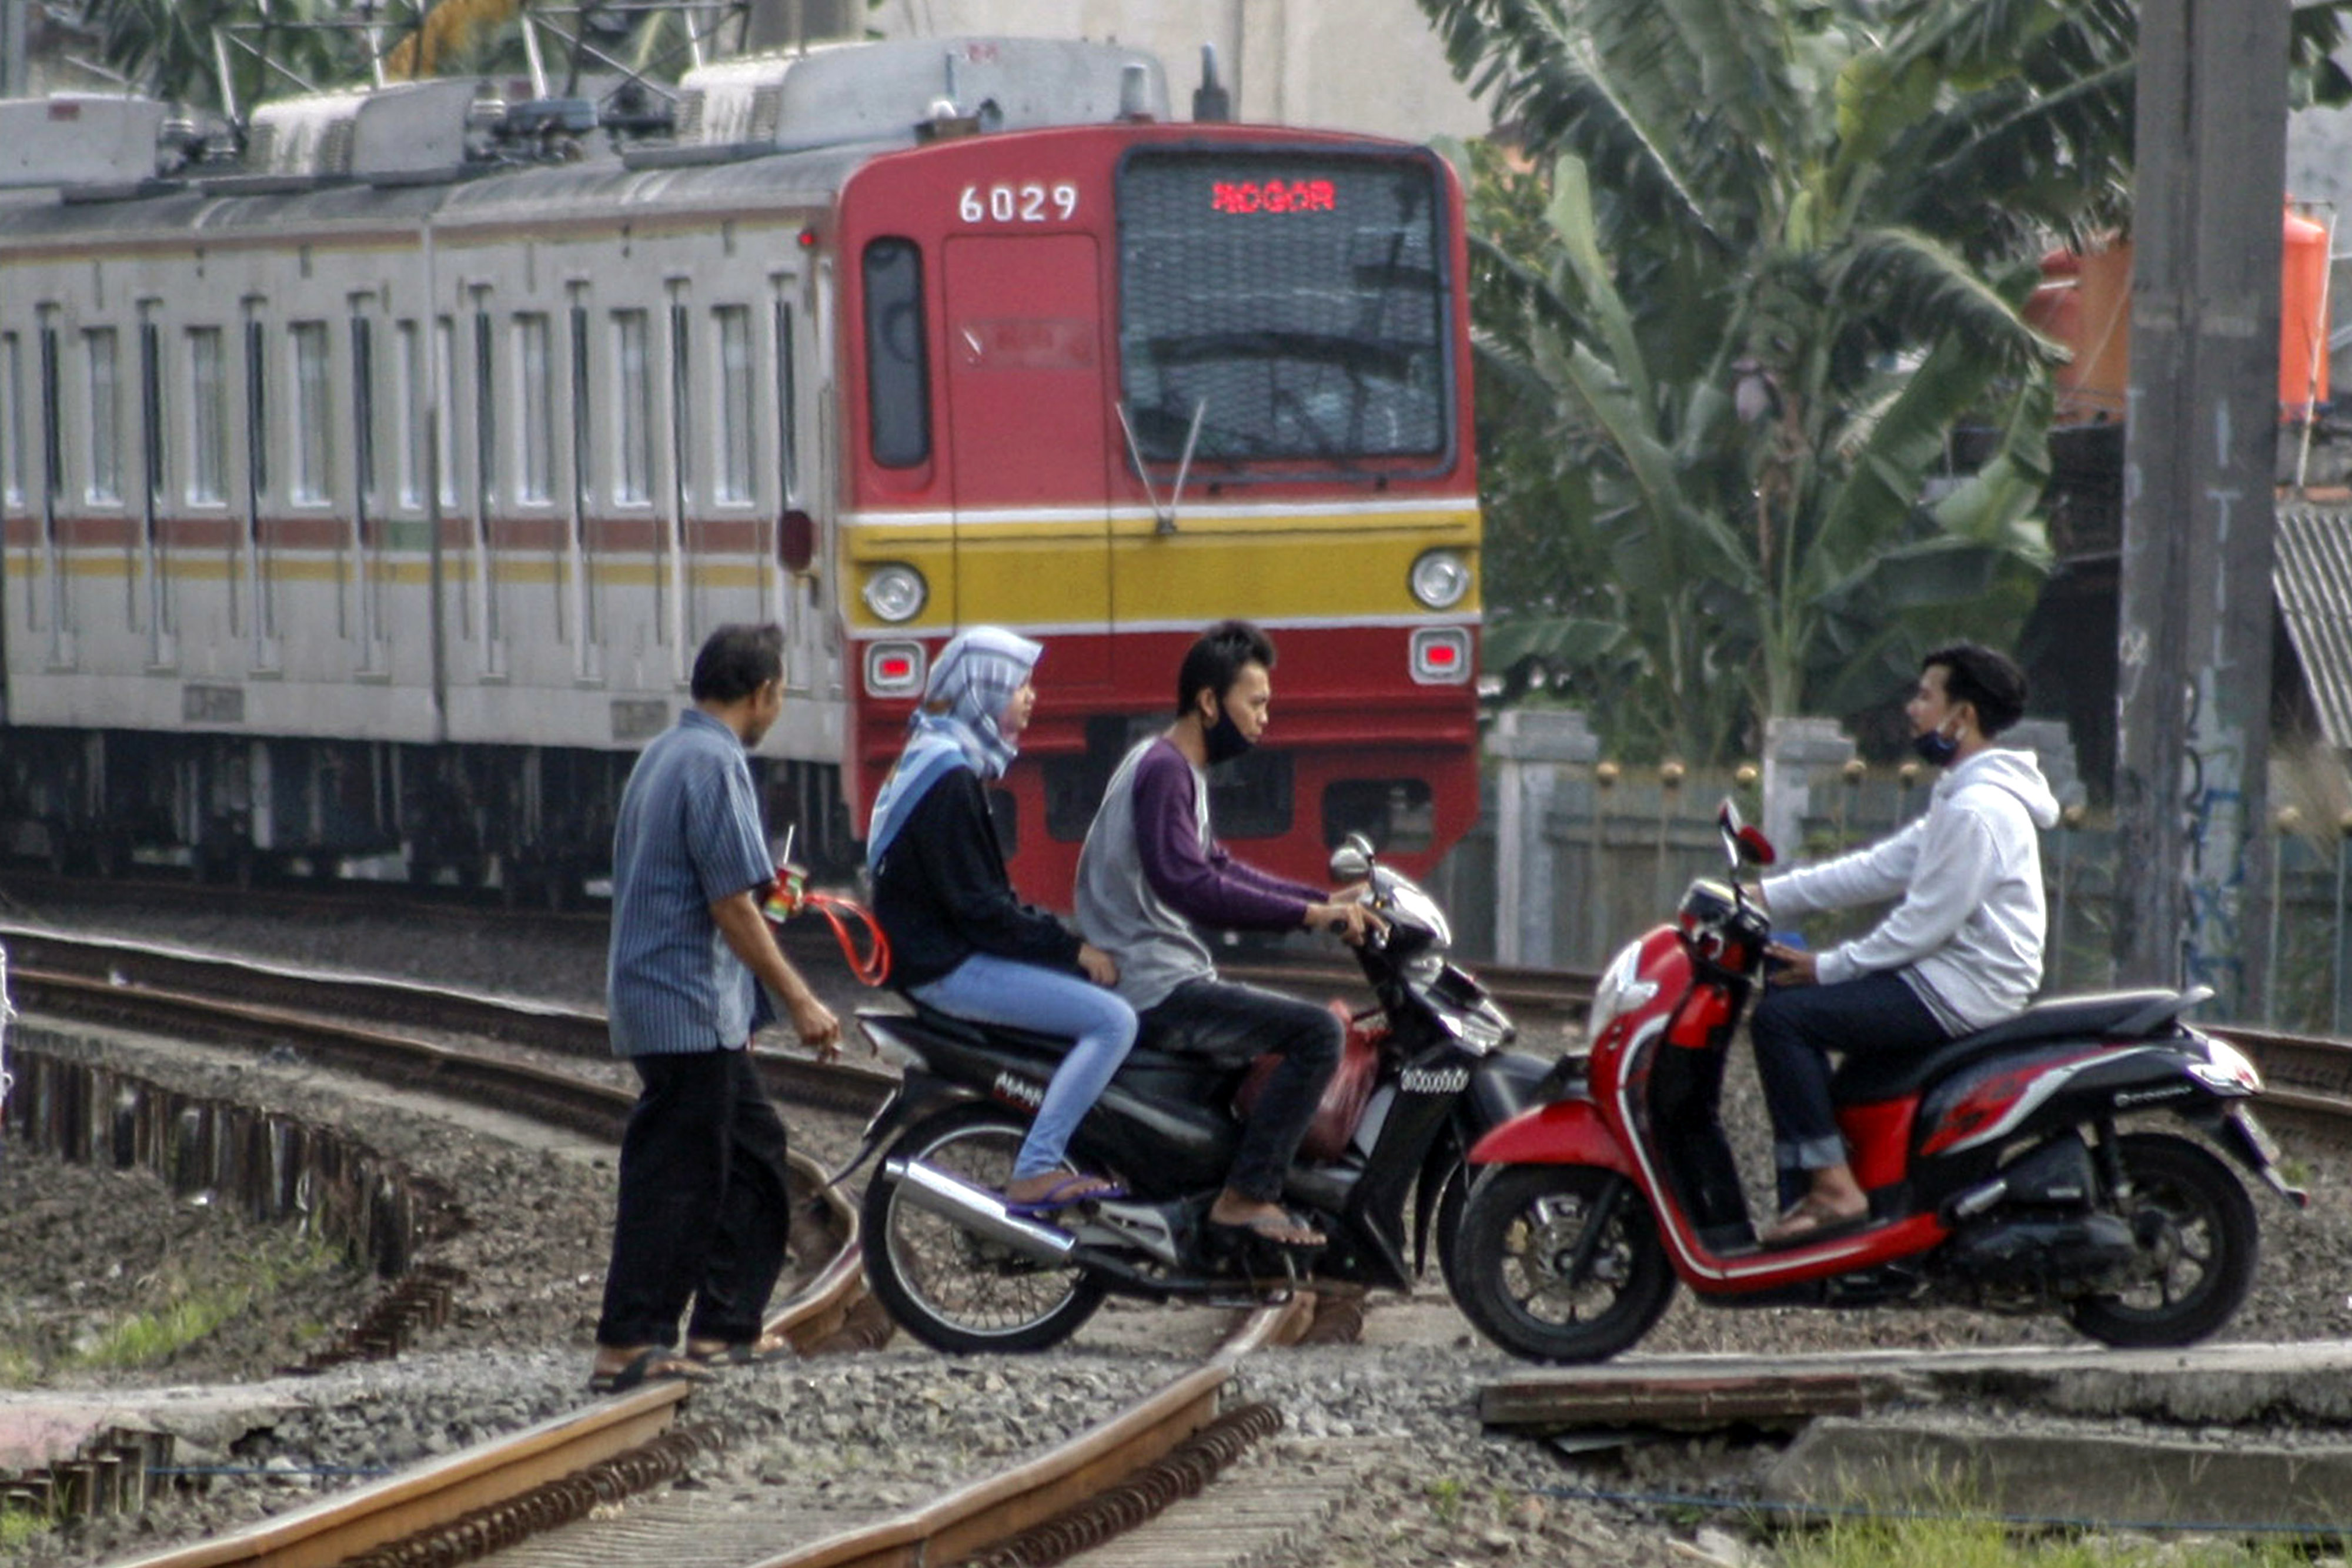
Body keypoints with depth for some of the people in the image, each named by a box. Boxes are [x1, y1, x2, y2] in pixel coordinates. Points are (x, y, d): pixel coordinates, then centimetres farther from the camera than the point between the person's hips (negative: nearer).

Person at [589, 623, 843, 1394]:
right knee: (676, 1177, -6)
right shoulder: (714, 763, -15)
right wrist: (801, 1002, -14)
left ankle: (724, 1329, 19)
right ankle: (629, 1346, -4)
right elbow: (733, 906, -19)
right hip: (690, 1010, -10)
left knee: (754, 1150, 16)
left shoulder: (665, 754, 15)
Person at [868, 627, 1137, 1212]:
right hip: (946, 965, -11)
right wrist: (1070, 948, -14)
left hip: (953, 952, 11)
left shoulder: (948, 763, 16)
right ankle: (1034, 1174, -21)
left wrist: (1065, 938, 8)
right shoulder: (949, 779, -16)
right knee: (1112, 1022, -18)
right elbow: (977, 906, -21)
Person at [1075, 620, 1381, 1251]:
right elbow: (1189, 885, -26)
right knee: (1315, 1032, -20)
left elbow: (1219, 868, 25)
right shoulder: (1163, 770, -15)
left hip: (1160, 982, 11)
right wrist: (1309, 914, -24)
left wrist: (1327, 902, 15)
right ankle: (1246, 1197, -19)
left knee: (1301, 1028, 28)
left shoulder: (1176, 768, 19)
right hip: (1154, 988, -11)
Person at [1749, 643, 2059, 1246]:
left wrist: (1827, 968, -12)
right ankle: (1801, 1196, 12)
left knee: (1781, 1016, -17)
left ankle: (1833, 1188, -16)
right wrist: (1769, 896, 12)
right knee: (1795, 1009, 17)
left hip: (1960, 992, -11)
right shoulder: (1960, 800, 16)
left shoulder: (1977, 812, -19)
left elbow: (1926, 922, -20)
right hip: (1949, 980, 11)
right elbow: (1881, 869, 16)